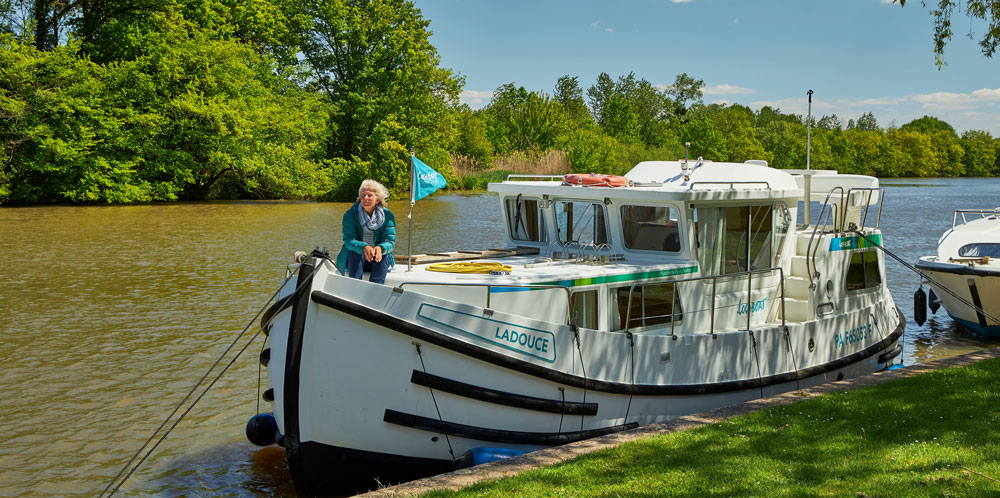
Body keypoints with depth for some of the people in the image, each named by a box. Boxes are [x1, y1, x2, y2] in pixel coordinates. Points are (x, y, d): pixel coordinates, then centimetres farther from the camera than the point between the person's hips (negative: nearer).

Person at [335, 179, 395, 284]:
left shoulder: (387, 215, -2)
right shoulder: (350, 215, -5)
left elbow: (390, 241, -11)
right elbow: (349, 240, -16)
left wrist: (380, 248, -36)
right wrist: (364, 248, -39)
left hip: (377, 262, 1)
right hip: (354, 261, -1)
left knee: (385, 255, -30)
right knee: (353, 253, -31)